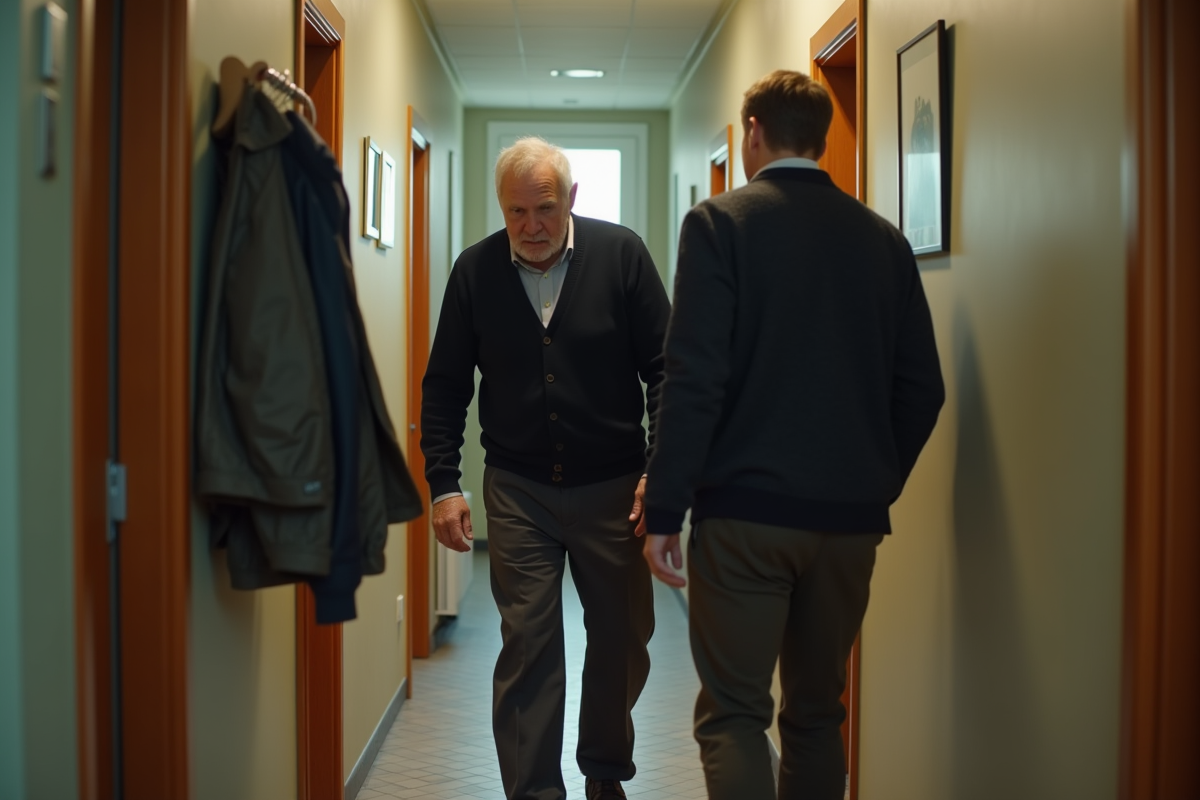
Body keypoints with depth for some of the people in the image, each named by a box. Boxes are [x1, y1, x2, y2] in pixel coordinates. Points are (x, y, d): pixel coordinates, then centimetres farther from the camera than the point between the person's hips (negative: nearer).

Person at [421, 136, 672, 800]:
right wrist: (443, 484, 0)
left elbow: (665, 369, -3)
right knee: (527, 646, -1)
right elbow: (444, 387, 6)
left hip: (611, 487, 0)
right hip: (518, 490, 0)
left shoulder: (621, 254, -6)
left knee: (623, 641, 11)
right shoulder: (475, 271, -1)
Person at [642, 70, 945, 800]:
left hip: (747, 508, -4)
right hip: (850, 517, 5)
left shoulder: (720, 223, -6)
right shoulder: (883, 238, 7)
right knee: (817, 712, 16)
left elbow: (695, 378, -13)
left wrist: (664, 509, -8)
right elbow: (921, 388, 7)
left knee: (733, 712, 2)